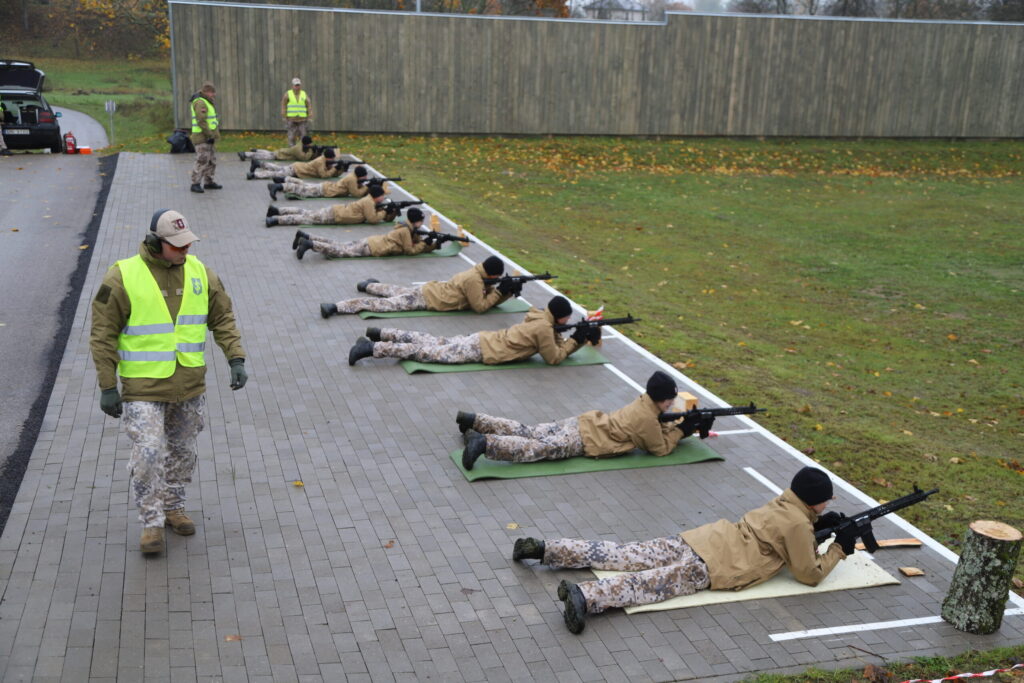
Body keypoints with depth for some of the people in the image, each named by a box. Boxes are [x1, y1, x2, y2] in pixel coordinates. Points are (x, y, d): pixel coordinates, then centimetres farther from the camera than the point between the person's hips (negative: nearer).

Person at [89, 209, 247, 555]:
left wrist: (236, 359, -6)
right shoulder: (123, 277, -14)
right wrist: (107, 387, -11)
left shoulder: (198, 272, -1)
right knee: (148, 454, -9)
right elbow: (103, 335, -10)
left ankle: (172, 507, 35)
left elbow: (222, 318, 6)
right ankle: (152, 523, 8)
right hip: (144, 387, -4)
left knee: (182, 451, 16)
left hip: (190, 384, 4)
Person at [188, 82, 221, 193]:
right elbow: (201, 121, -23)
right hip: (202, 138, -11)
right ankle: (195, 184, -10)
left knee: (211, 161, 14)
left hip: (209, 138, 11)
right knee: (202, 161, -12)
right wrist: (210, 135, -23)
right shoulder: (200, 103, -15)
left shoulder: (205, 102, 20)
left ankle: (208, 182, 22)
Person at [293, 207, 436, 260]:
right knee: (341, 252, -17)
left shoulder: (411, 230, 14)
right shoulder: (406, 230, -14)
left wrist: (434, 245, 4)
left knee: (339, 246, 8)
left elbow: (419, 244, 17)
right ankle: (309, 244, -25)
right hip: (370, 248, -8)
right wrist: (425, 243, -8)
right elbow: (410, 250, -14)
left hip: (372, 241, 8)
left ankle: (304, 236, 8)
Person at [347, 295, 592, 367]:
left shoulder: (541, 320, 13)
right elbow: (554, 357, -13)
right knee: (429, 353, -10)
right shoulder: (544, 328, -15)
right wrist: (576, 340, -5)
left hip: (484, 339, 8)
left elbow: (556, 344, 22)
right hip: (482, 351, -8)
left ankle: (380, 334, 15)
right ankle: (372, 348, -14)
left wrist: (579, 339, 9)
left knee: (435, 344, 13)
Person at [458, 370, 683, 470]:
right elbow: (661, 448, -6)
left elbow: (656, 428, 32)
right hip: (584, 439, -8)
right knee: (540, 449, -23)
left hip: (582, 422, 8)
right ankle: (484, 443, -41)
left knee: (527, 432, 7)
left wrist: (672, 426, 18)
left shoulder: (645, 401, 15)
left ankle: (473, 420, 6)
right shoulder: (648, 418, -12)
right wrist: (679, 431, 4)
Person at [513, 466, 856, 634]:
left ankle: (541, 548, -4)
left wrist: (817, 525, 28)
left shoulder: (782, 504, 20)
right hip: (710, 565, -7)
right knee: (652, 584, -25)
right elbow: (810, 574, 1)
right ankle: (585, 596, -49)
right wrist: (839, 549, 13)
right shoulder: (798, 525, -4)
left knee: (621, 557, 2)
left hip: (698, 539, 7)